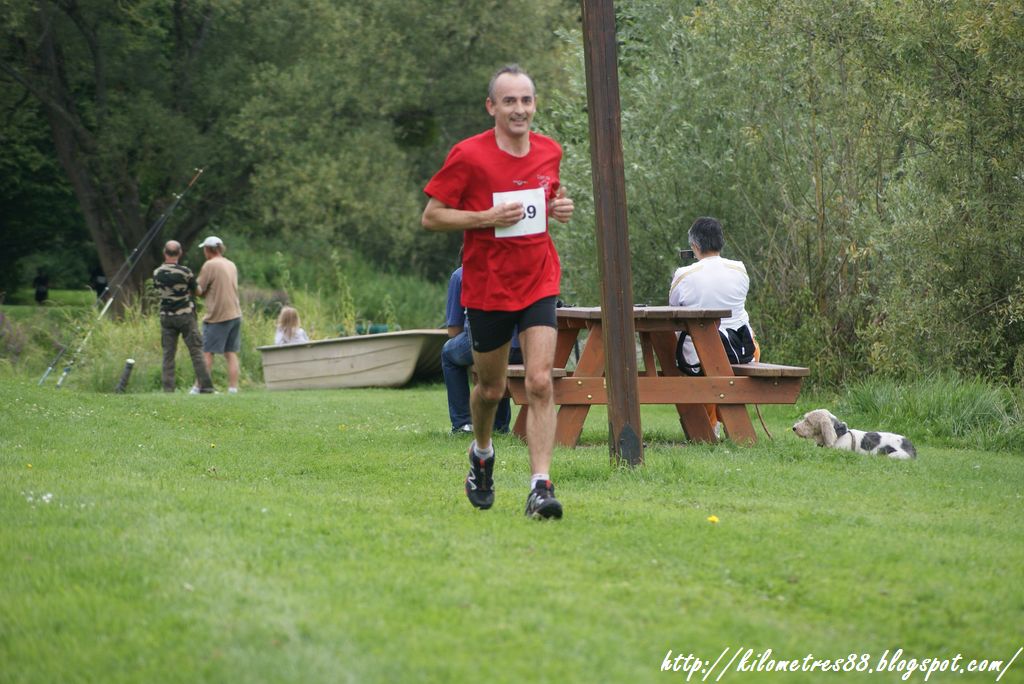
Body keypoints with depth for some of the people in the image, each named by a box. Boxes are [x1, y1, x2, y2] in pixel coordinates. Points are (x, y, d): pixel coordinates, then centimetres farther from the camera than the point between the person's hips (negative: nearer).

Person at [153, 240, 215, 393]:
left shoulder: (157, 273, -2)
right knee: (196, 352, 2)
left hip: (166, 316, 3)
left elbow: (159, 289, 10)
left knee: (168, 354, 6)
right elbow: (195, 290, -1)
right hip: (186, 315, -3)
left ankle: (168, 389, 1)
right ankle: (206, 386, 0)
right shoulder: (185, 272, -12)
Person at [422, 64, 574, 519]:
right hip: (487, 289, -2)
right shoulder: (468, 156, -11)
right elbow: (431, 217, -8)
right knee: (491, 389, 12)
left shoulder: (550, 152, 4)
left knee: (540, 383, -13)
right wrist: (487, 217, -21)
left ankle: (540, 487, -15)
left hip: (538, 282, 2)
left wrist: (559, 209, 0)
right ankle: (482, 454, 43)